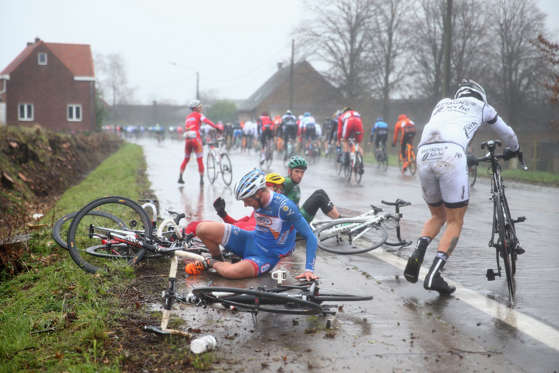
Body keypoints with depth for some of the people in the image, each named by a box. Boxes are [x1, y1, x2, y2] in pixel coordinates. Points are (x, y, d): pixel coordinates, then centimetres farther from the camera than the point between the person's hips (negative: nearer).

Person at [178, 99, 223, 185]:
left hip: (187, 139, 6)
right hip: (195, 138, -6)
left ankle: (180, 177, 17)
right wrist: (217, 127, -24)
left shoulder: (188, 117, 22)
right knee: (200, 160, 0)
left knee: (186, 159, 19)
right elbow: (206, 121, -15)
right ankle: (201, 179, -1)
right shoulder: (199, 115, 3)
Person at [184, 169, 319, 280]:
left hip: (267, 256, -6)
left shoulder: (284, 206, -27)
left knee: (231, 272, -37)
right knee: (202, 229, -12)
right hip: (251, 240, 6)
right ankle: (217, 258, 17)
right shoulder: (258, 202, -7)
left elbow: (310, 237, -23)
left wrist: (309, 270, -29)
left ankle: (213, 264, -1)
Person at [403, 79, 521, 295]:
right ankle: (434, 274, -12)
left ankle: (417, 255, -3)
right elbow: (507, 133, 41)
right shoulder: (481, 107, 27)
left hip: (424, 155, 4)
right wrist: (513, 150, 63)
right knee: (455, 221, 4)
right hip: (450, 155, -4)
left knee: (437, 216, 22)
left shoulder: (442, 104, 36)